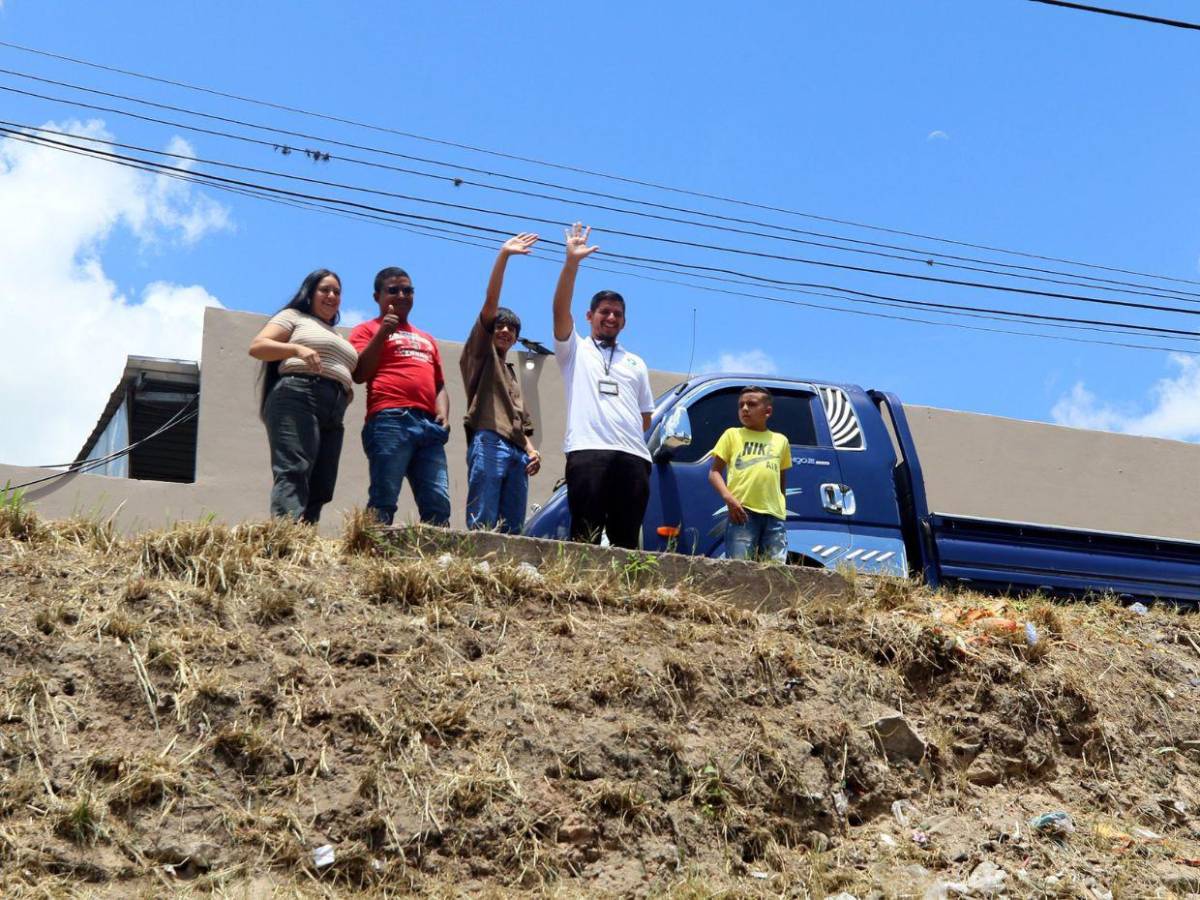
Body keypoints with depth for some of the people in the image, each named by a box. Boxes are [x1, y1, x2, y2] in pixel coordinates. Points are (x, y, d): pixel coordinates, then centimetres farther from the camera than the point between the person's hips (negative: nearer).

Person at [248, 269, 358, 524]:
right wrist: (297, 349, -17)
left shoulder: (338, 337, 34)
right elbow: (256, 346, -1)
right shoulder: (294, 317, 12)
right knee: (293, 475, -24)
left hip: (333, 414, 8)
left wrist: (348, 391, 13)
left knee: (320, 489, -6)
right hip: (298, 398, -8)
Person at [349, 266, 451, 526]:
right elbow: (359, 374, 1)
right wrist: (383, 333, -4)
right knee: (383, 502, -15)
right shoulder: (368, 330, 15)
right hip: (390, 421, -5)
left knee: (438, 505, -6)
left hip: (428, 425, 6)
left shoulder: (427, 339, 31)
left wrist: (443, 413, 9)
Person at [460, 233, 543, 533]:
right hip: (488, 443, -7)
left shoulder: (512, 375, 34)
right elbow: (489, 305, 2)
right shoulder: (480, 355, 15)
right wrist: (503, 256, -5)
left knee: (512, 530, -3)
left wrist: (531, 450, 8)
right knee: (483, 525, -17)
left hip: (517, 452, 7)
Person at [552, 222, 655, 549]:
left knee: (626, 542, 0)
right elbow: (560, 310, -1)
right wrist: (571, 263, -11)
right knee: (585, 538, -11)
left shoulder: (635, 363, 28)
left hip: (633, 457, 4)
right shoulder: (575, 350, 16)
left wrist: (630, 436, 8)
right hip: (588, 452, -4)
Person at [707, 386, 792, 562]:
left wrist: (782, 507, 13)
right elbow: (714, 472, 8)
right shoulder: (732, 435, 14)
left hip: (774, 514, 3)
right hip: (743, 511, -3)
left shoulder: (781, 441, 21)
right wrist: (728, 497, -10)